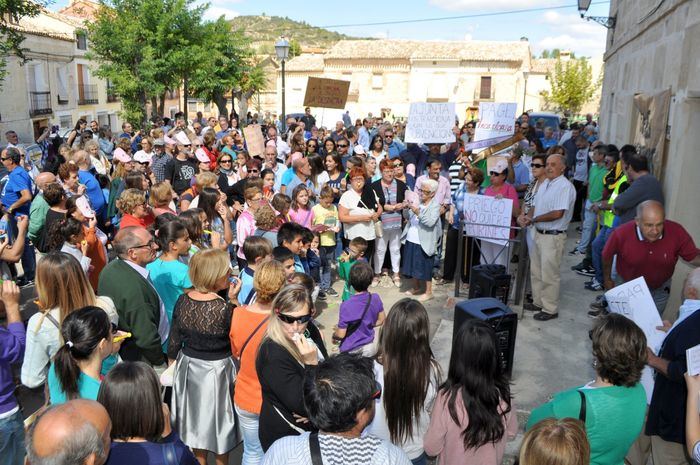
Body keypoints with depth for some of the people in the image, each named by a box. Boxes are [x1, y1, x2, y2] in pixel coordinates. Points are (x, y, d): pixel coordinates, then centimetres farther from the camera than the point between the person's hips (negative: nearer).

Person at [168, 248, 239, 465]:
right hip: (217, 370, -4)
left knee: (195, 420, 23)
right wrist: (233, 300, -12)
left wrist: (174, 366, 15)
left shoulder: (182, 301, -10)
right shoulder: (224, 308, -26)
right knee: (218, 423, 18)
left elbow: (173, 342, -1)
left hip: (188, 366, 5)